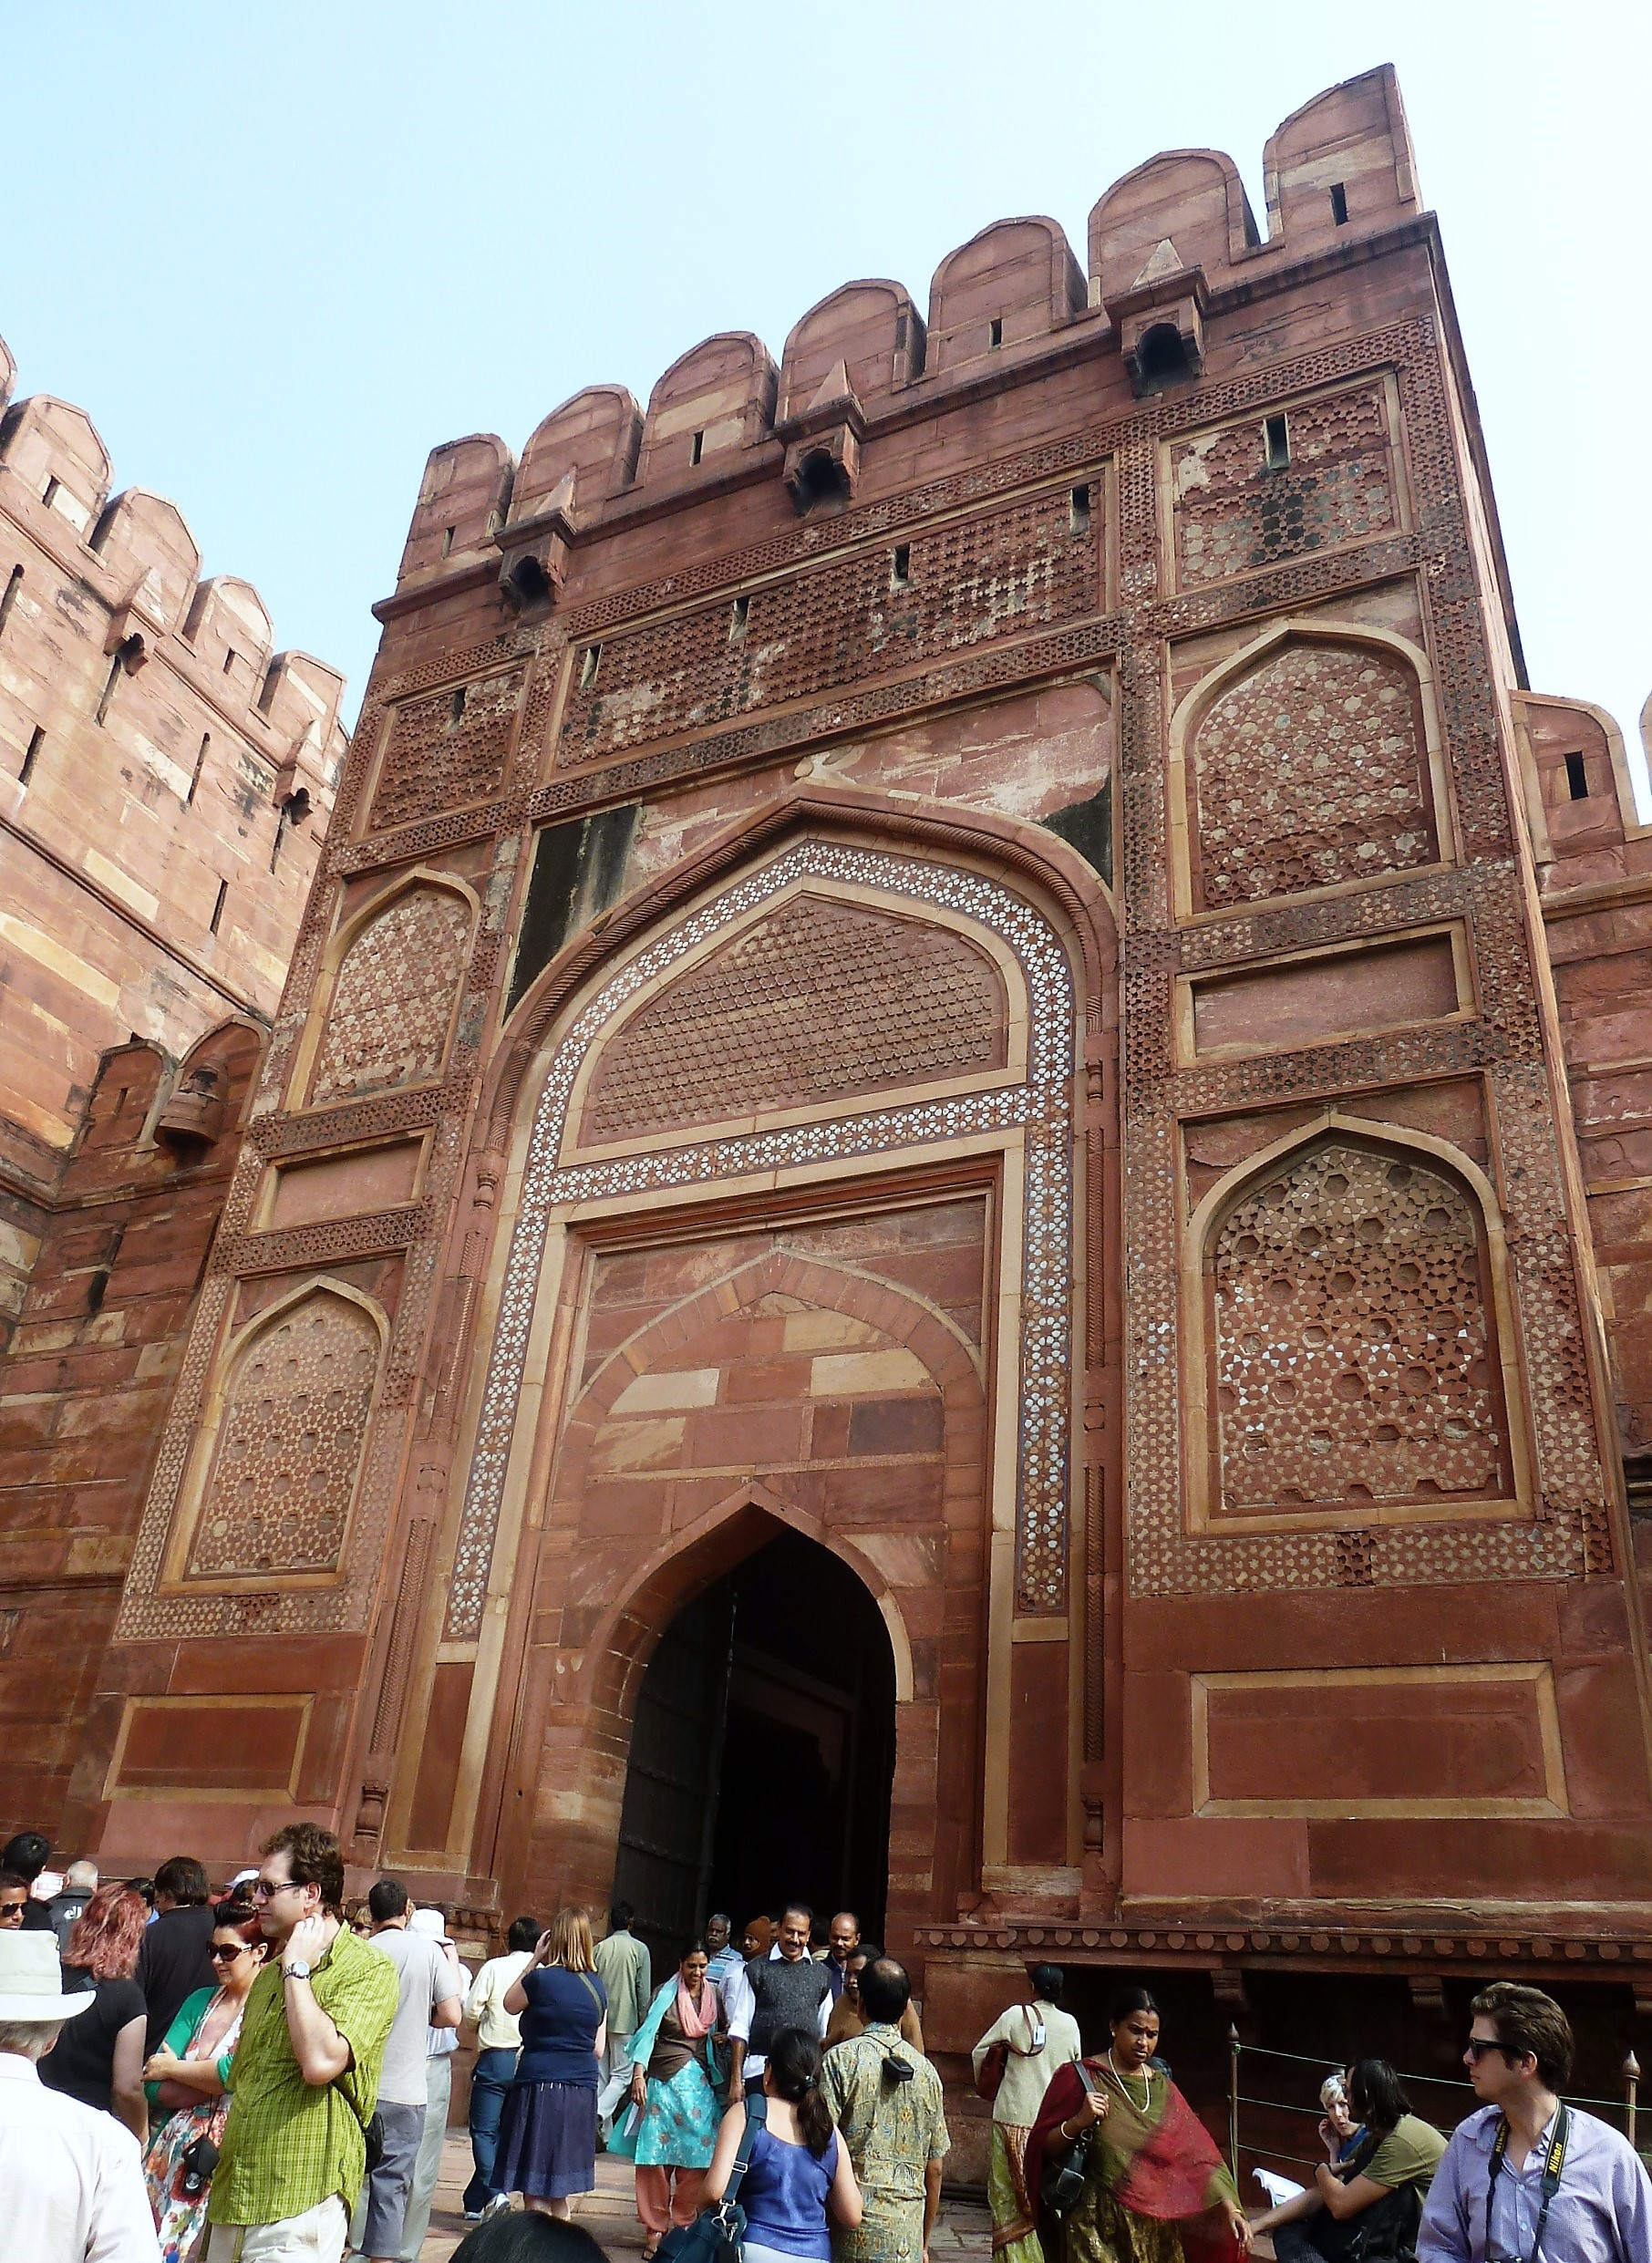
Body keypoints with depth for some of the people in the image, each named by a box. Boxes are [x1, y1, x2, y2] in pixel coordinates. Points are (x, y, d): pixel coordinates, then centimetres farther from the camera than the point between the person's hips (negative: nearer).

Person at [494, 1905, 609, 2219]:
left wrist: (535, 1959, 5)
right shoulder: (597, 1986, 4)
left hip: (540, 2087, -5)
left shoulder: (541, 1978, -12)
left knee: (535, 2190, 2)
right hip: (582, 2090, 6)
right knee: (560, 2192, 18)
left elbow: (510, 2005, 8)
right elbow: (598, 2050, 9)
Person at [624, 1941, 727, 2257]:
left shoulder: (714, 1995, 9)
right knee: (656, 2155, -2)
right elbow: (648, 2033, -8)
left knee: (695, 2159, 1)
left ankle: (686, 2226, 14)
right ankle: (655, 2228, 10)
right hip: (663, 2082, -2)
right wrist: (638, 2075, -18)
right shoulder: (666, 1994, -1)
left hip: (700, 2085, 2)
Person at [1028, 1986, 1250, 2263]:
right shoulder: (1080, 2078, -7)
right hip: (1099, 2228, -4)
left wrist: (1230, 2208, -10)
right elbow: (1044, 2150, -7)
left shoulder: (1162, 2087, 8)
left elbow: (1196, 2154, 2)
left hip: (1156, 2229, 4)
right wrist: (1078, 2122, -23)